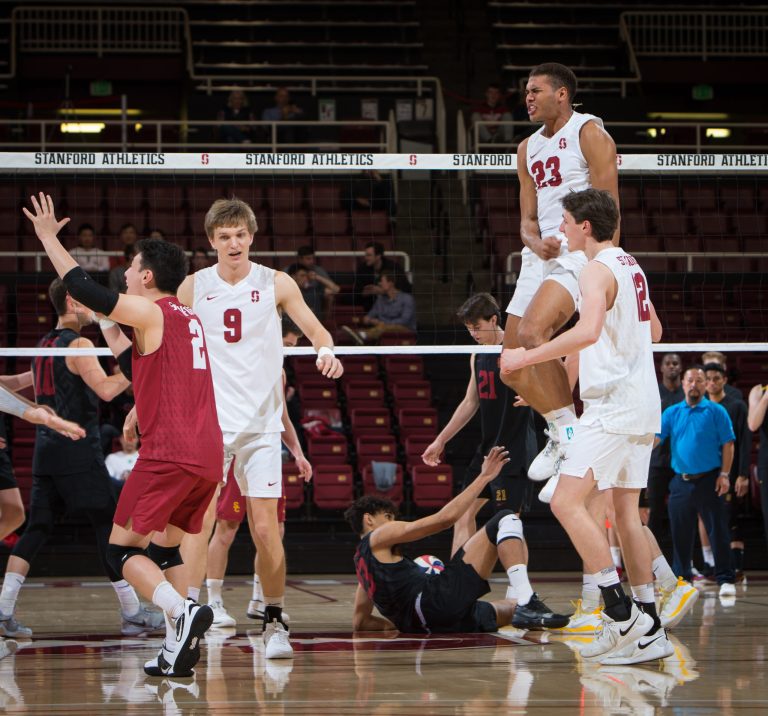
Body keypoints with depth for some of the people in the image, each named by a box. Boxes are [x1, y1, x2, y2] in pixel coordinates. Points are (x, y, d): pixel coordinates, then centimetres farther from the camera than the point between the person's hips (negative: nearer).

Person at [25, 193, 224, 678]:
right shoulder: (189, 319, 20)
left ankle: (183, 612, -23)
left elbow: (82, 288, -8)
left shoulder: (148, 311, -4)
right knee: (164, 547, 17)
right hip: (208, 455, 8)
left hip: (169, 455, -8)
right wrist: (112, 332, 41)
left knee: (122, 550, -2)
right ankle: (179, 649, 7)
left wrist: (48, 238, 3)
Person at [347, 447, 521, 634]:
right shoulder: (379, 537, 7)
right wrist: (484, 477, 7)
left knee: (515, 608, 22)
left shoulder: (362, 563, 31)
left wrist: (404, 623, 27)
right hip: (438, 599, -8)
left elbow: (359, 622, 35)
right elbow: (445, 518, 1)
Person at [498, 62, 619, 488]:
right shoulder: (528, 149, 19)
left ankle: (568, 431, -19)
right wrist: (536, 244, -7)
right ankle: (561, 431, 22)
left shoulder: (588, 133, -4)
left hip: (580, 253, -8)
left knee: (532, 332, -29)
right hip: (540, 255, 8)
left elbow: (608, 207, -9)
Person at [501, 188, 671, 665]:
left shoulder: (598, 270, -13)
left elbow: (588, 331, -30)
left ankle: (621, 614, -15)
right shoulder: (631, 267, 16)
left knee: (567, 502, -12)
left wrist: (528, 357, -24)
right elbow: (654, 329, 30)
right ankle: (650, 630, 10)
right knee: (627, 512, 10)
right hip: (643, 403, 10)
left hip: (612, 406, -10)